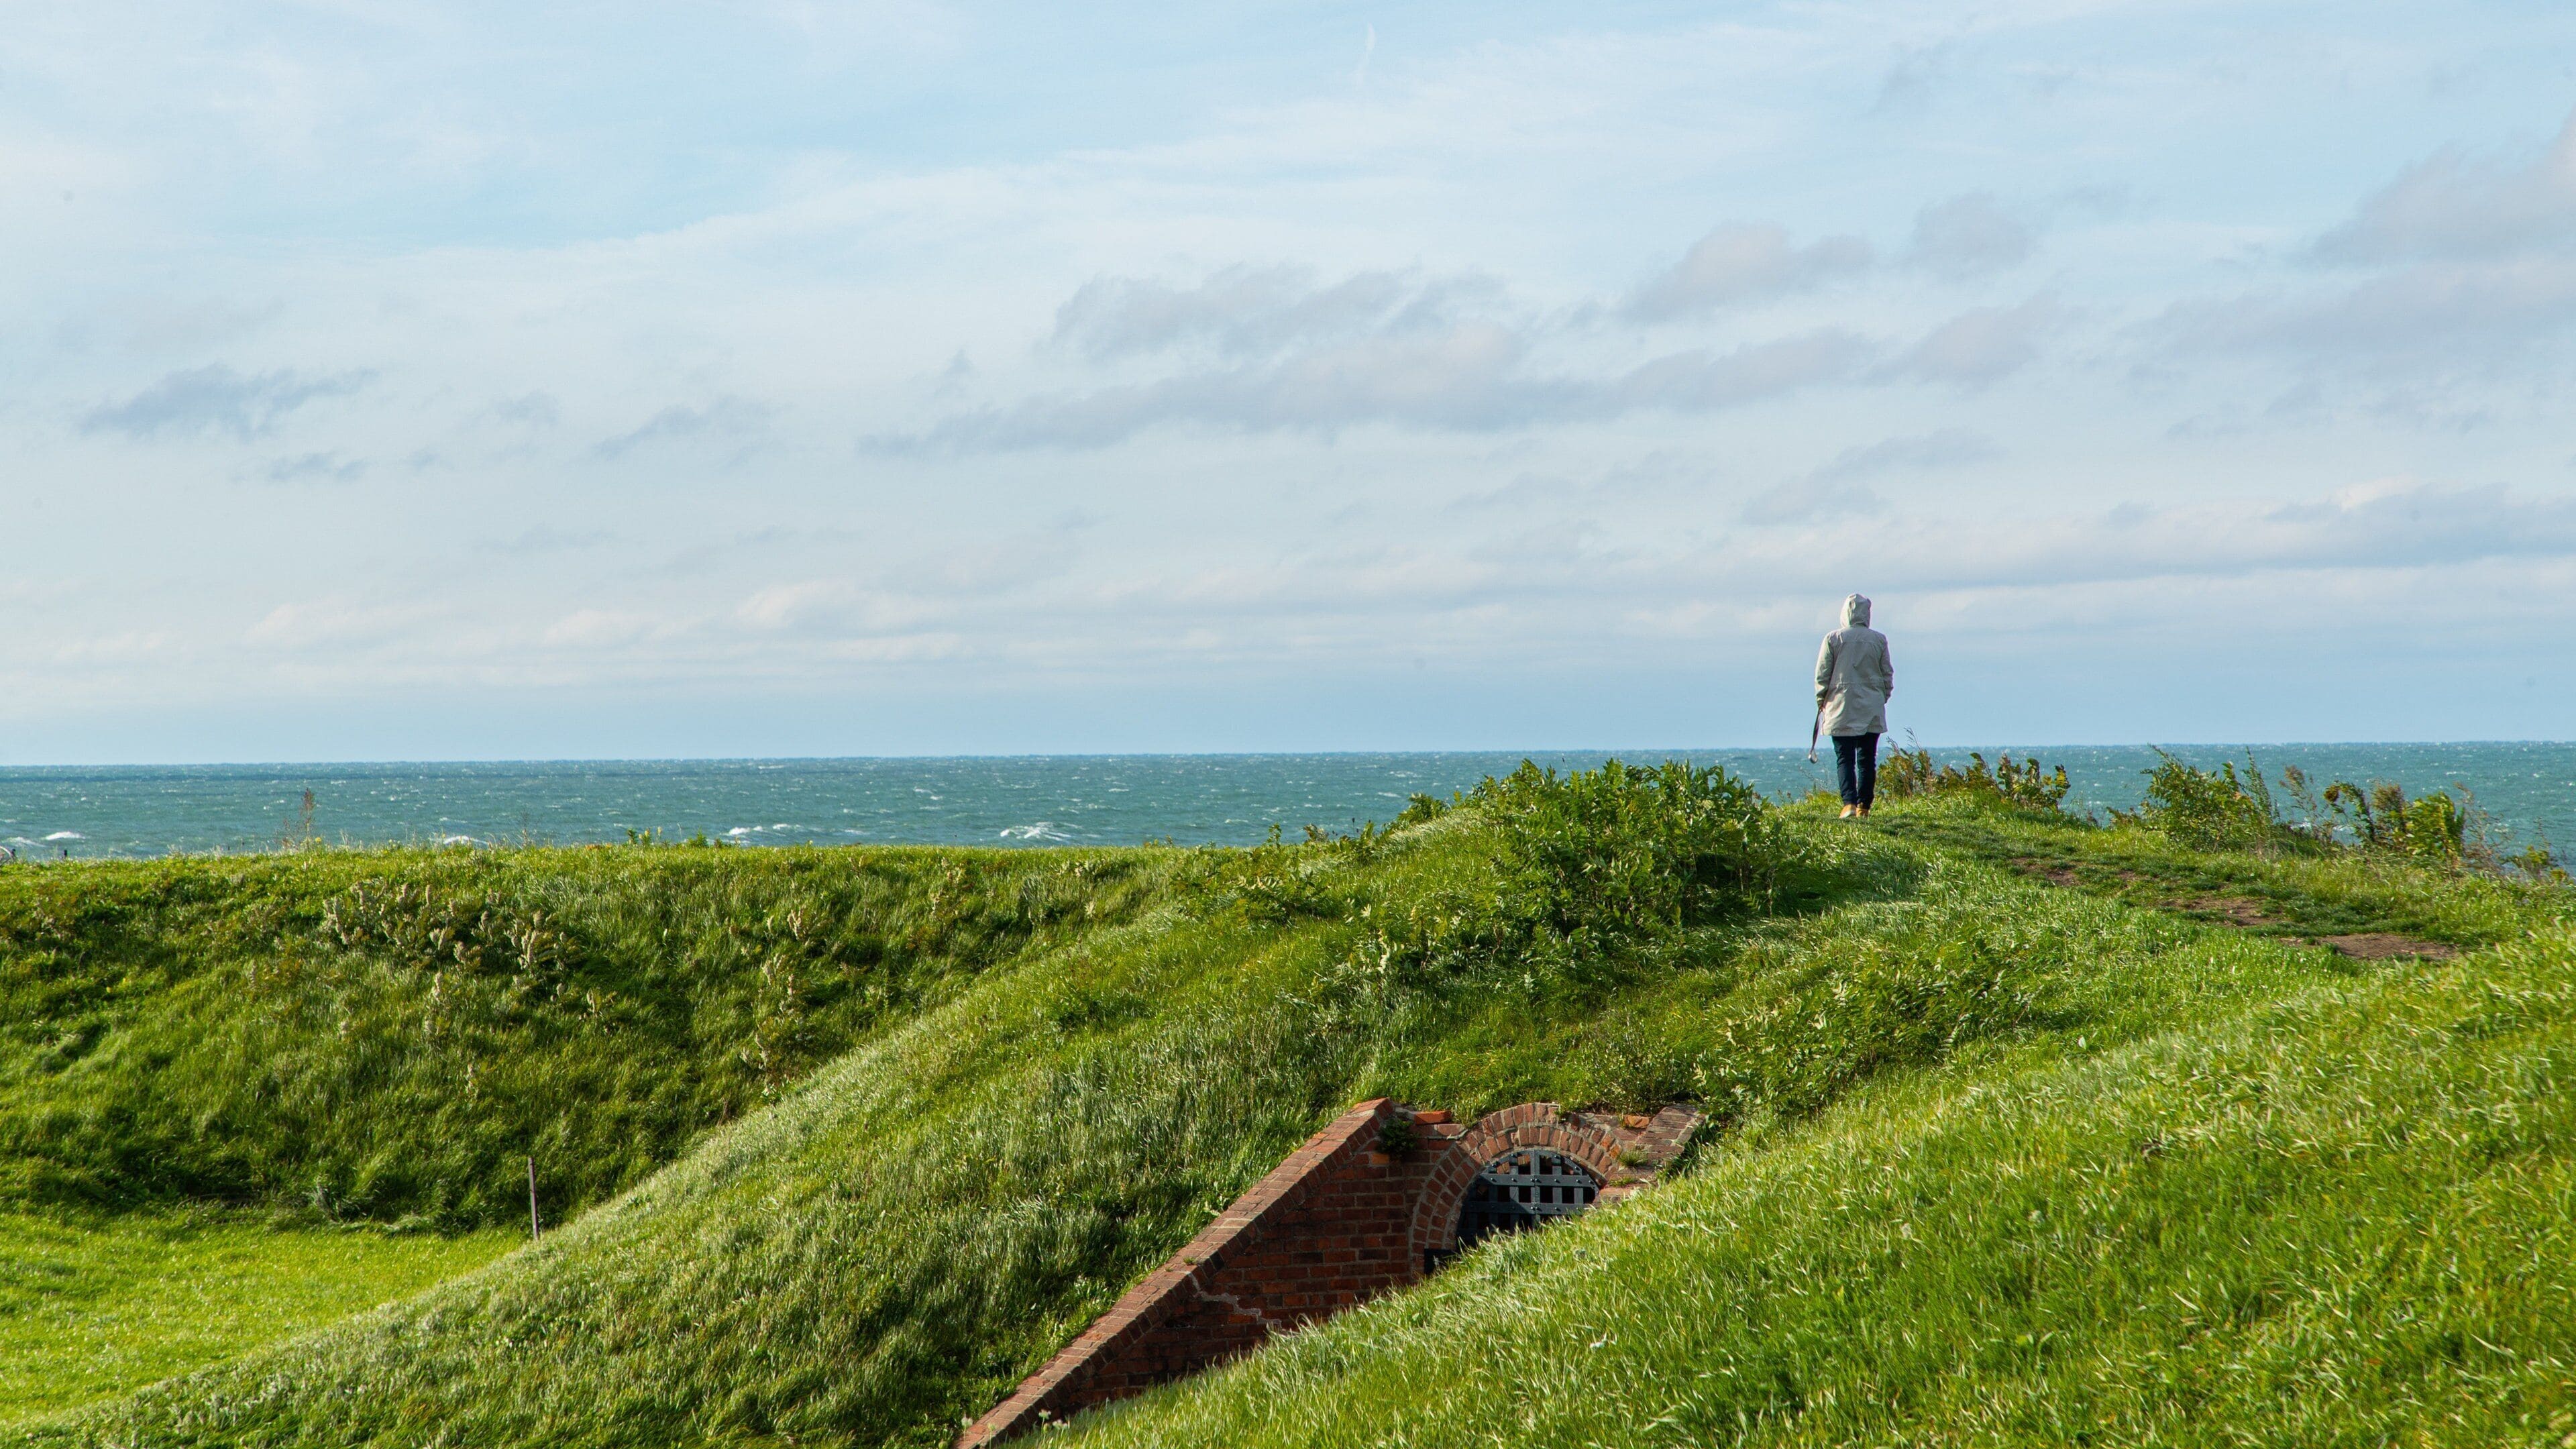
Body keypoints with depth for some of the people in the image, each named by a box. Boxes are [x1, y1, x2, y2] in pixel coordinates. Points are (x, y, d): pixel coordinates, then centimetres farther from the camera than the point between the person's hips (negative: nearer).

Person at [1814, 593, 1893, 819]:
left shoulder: (1834, 639, -4)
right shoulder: (1879, 640, 1)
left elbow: (1822, 675, -2)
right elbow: (1888, 675, 7)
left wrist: (1821, 700, 11)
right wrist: (1882, 698, 20)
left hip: (1841, 708, -2)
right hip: (1872, 710, 2)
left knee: (1844, 758, -2)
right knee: (1867, 758, 9)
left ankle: (1849, 803, -17)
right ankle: (1864, 806, 9)